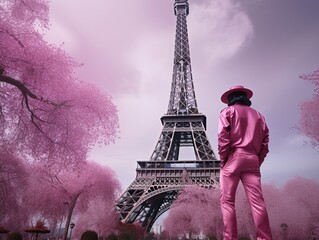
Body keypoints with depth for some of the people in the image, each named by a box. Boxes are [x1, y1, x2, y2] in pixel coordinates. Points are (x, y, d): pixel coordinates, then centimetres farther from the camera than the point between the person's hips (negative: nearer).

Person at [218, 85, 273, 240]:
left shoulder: (228, 111, 6)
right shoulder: (257, 115, 21)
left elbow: (223, 137, -8)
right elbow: (265, 141, 12)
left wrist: (223, 160, -2)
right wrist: (258, 161, 14)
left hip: (233, 158, -4)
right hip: (253, 159, 5)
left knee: (227, 201, -1)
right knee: (257, 202, 1)